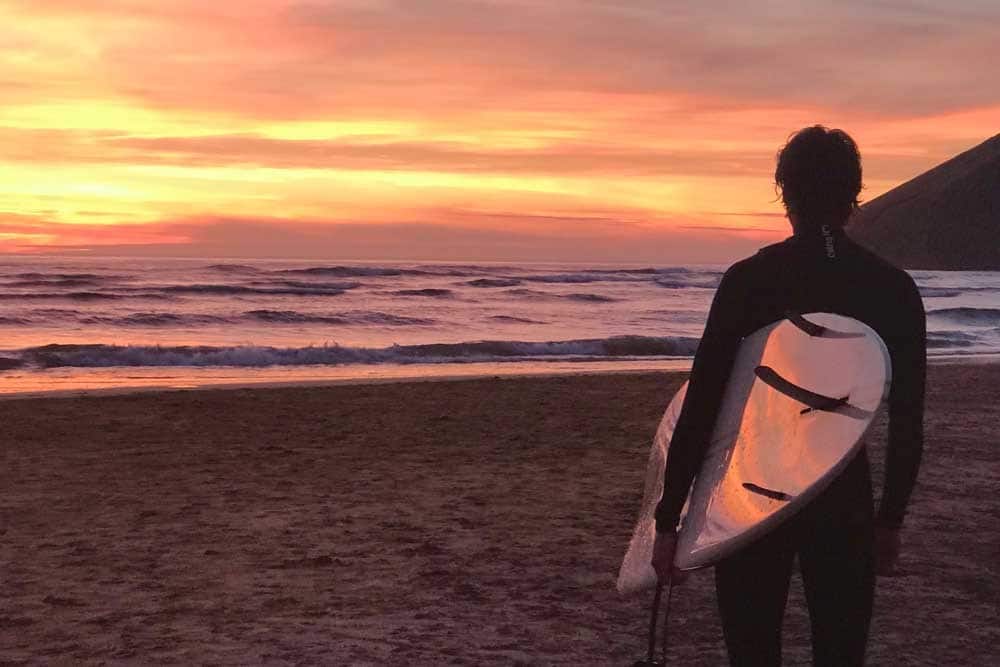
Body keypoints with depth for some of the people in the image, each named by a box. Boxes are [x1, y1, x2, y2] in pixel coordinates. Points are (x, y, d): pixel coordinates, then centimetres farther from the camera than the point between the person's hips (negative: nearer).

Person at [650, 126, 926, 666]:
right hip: (846, 501, 2)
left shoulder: (750, 280, -7)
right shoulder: (893, 288, -1)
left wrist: (668, 519, -4)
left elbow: (701, 404, -10)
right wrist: (891, 518, 15)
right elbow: (908, 418, 3)